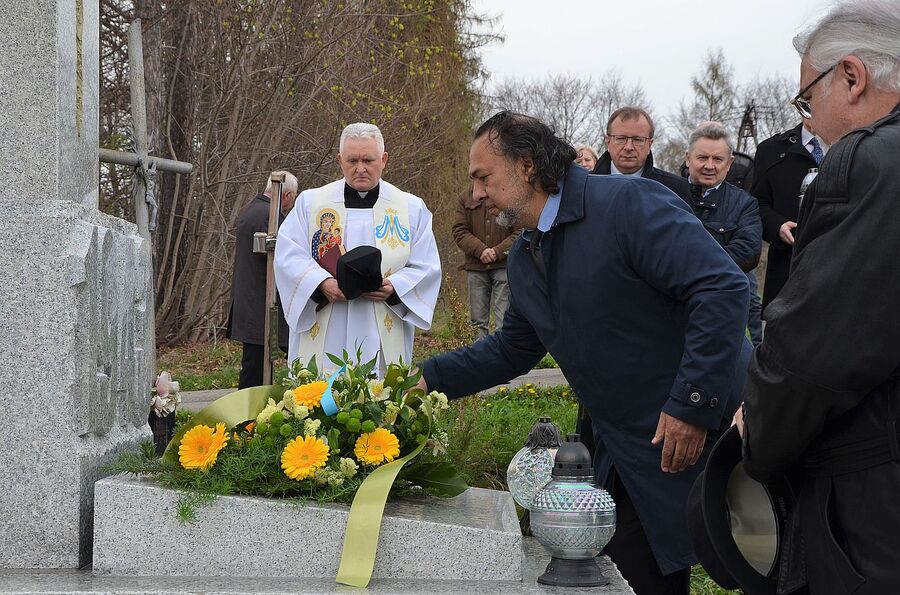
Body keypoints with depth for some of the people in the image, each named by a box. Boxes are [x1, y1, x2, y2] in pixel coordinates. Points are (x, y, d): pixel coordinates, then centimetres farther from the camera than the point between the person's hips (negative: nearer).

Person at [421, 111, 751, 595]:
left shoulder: (629, 204, -17)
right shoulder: (524, 259, 11)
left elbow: (723, 287, -23)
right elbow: (513, 349, 25)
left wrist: (693, 403, -25)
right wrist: (430, 379, 16)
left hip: (703, 435, -8)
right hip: (629, 460, 8)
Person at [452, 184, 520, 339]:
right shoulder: (465, 197, 10)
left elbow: (520, 232, -2)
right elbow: (459, 232, 3)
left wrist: (498, 251, -14)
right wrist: (480, 250, -12)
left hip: (504, 264, -3)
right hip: (475, 266, 3)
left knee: (503, 320, -7)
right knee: (478, 321, 6)